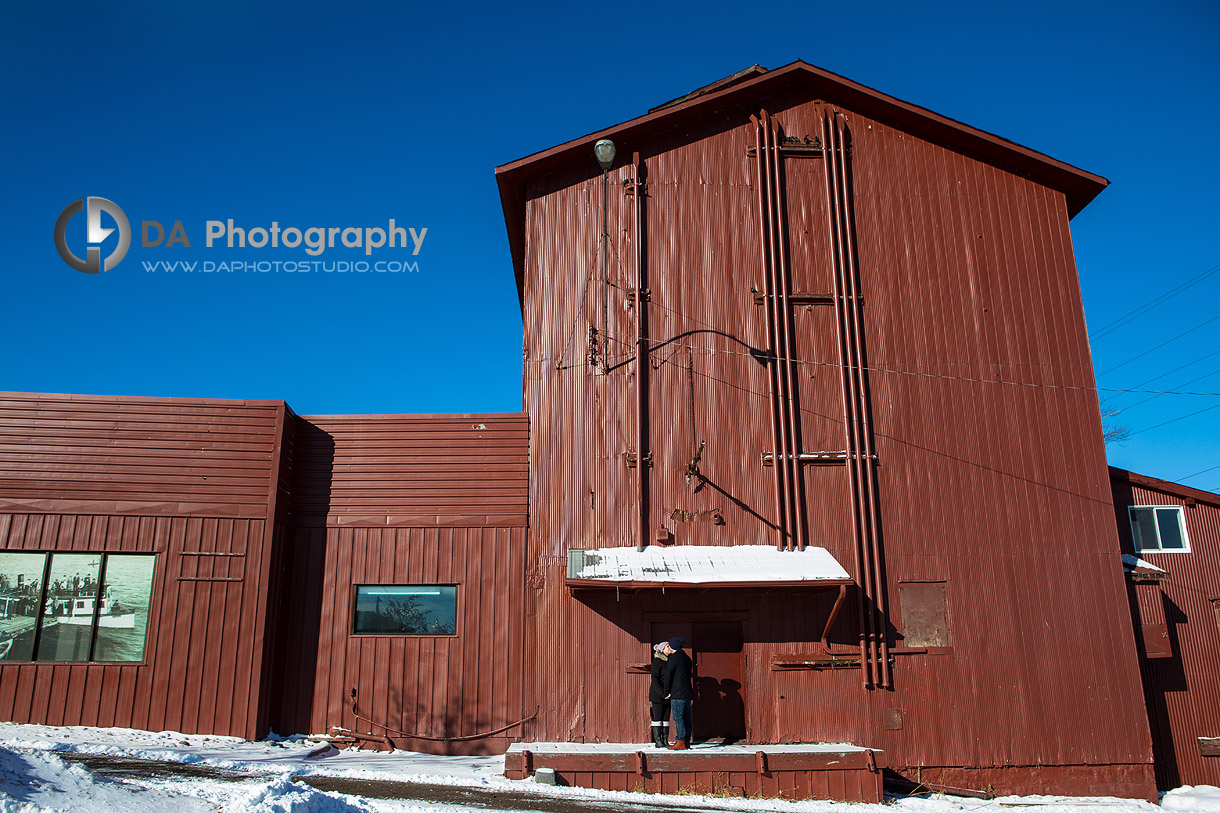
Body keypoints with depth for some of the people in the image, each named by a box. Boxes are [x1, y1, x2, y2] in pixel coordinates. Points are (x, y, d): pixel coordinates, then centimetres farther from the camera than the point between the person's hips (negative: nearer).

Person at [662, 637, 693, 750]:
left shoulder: (673, 658, -9)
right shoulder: (687, 658, 16)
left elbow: (668, 677, -10)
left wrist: (666, 693, 1)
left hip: (677, 694, -8)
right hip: (687, 693, 8)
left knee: (678, 718, -7)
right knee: (686, 718, 9)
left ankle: (680, 742, -10)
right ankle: (687, 742, 11)